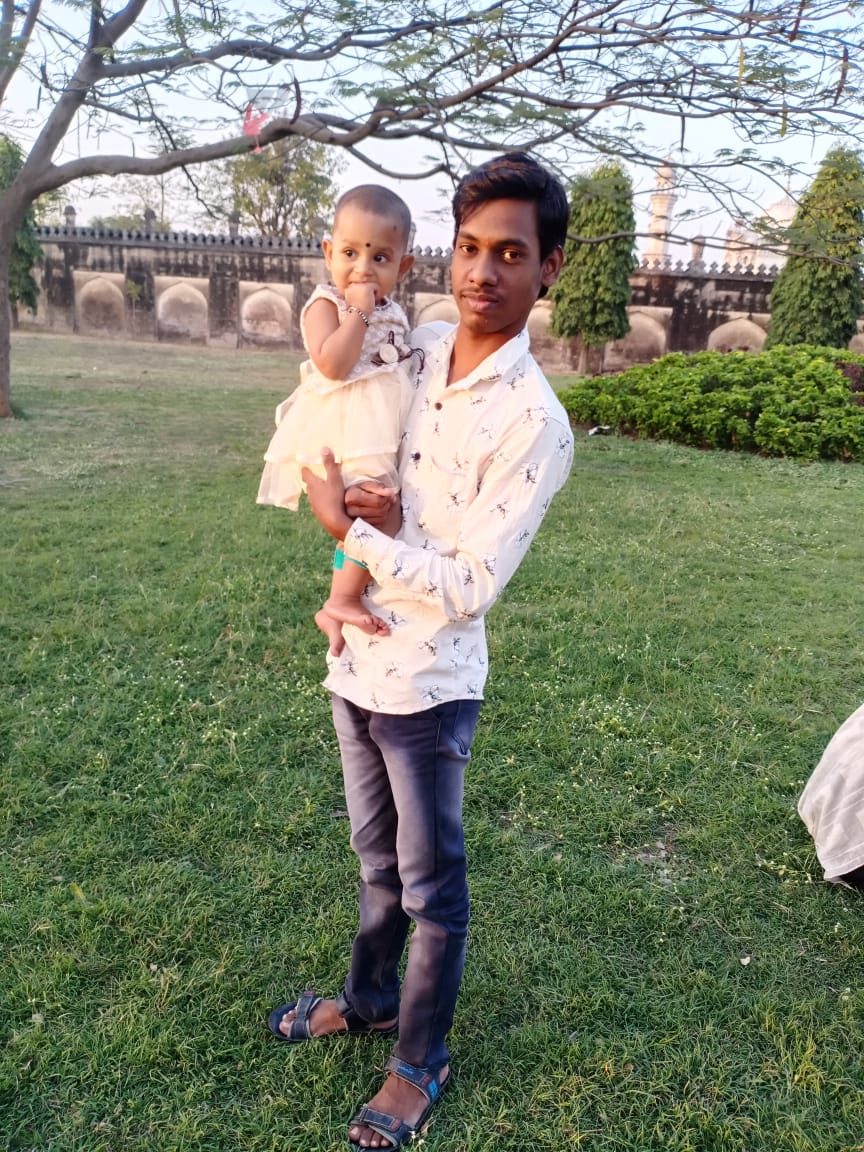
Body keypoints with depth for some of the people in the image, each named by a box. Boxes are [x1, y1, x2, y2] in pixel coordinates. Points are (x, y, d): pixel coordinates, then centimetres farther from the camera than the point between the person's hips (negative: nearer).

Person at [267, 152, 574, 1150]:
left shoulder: (534, 423, -21)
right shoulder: (415, 349, -1)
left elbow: (471, 587, -23)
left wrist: (347, 527, -18)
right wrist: (337, 496, -3)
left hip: (428, 686, -6)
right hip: (355, 662, 6)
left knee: (430, 883, 15)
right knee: (378, 860, 26)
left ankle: (421, 1062, 38)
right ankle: (370, 999, 50)